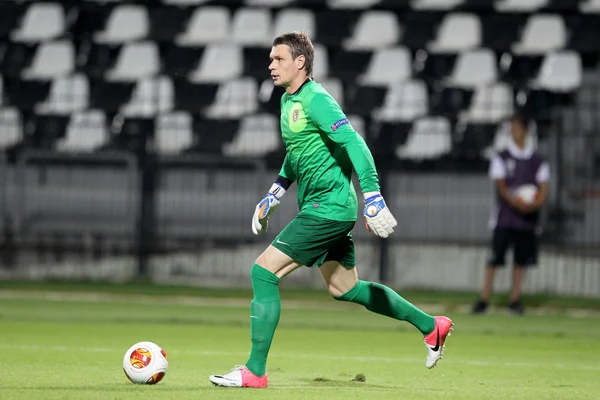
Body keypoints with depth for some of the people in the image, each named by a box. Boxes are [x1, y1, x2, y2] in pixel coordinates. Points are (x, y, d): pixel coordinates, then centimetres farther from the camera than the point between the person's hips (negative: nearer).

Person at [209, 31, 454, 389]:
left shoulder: (316, 100, -16)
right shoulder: (289, 100, 14)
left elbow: (355, 145, -23)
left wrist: (373, 198, -28)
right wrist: (273, 196, 26)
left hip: (327, 208, -10)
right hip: (330, 208, 10)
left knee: (263, 271, -13)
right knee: (344, 288, 19)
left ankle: (255, 371, -10)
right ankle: (431, 326, 30)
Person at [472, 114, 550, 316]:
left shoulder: (538, 161, 8)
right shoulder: (501, 158, 3)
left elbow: (543, 187, 2)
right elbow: (501, 184, -7)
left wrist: (536, 202, -20)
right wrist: (515, 202, -24)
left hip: (528, 219, 2)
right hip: (504, 217, -2)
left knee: (521, 260, 4)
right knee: (495, 259, -6)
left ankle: (515, 300, 12)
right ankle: (484, 299, -3)